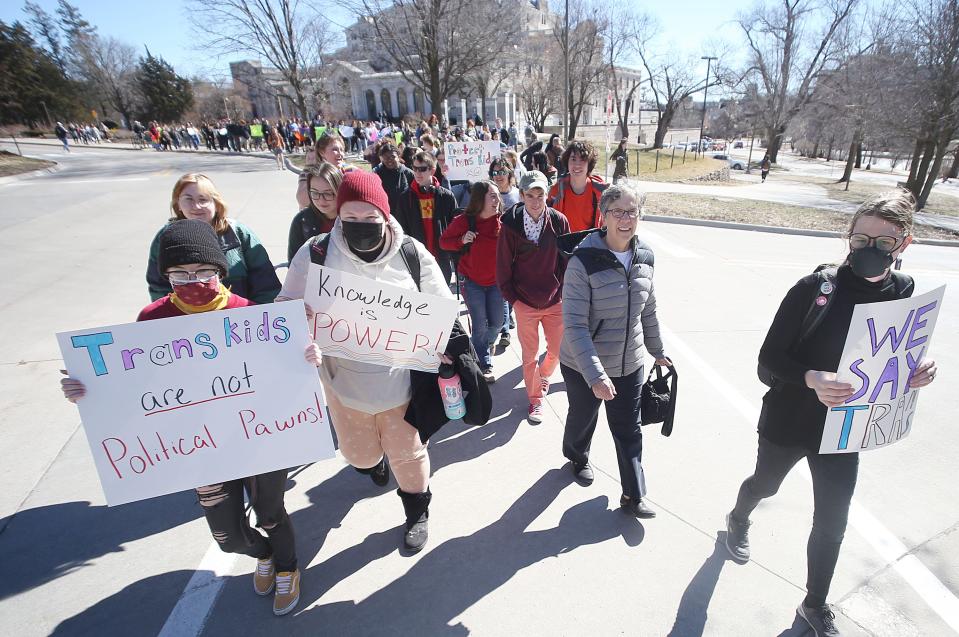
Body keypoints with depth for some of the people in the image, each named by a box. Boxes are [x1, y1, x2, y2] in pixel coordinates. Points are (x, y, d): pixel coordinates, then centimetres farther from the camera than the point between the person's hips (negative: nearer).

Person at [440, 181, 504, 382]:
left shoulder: (501, 221, -5)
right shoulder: (464, 220, -12)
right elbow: (444, 241, -2)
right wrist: (462, 240, -20)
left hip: (495, 281, 3)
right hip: (473, 282, -3)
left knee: (496, 323, 10)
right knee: (480, 326, -1)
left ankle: (483, 349, 41)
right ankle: (484, 365, 16)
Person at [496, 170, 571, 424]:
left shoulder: (559, 221, -7)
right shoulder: (511, 225, -11)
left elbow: (568, 260, 2)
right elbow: (503, 266, -4)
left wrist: (564, 293, 0)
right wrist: (513, 298, -4)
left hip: (555, 300, 2)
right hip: (525, 303, -1)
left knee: (558, 350, 13)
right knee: (530, 355, 10)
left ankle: (543, 377, 46)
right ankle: (535, 398, 30)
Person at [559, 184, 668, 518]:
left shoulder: (644, 257, -4)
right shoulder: (583, 261, -23)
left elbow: (648, 310, 10)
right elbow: (574, 325, -26)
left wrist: (657, 351, 19)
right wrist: (595, 375, -32)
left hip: (629, 365, 4)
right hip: (584, 367, -4)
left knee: (629, 430, 14)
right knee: (583, 418, 21)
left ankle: (633, 496, 32)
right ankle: (577, 457, 53)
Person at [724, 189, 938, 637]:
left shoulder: (904, 294, -7)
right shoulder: (814, 289, -22)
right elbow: (770, 356, -20)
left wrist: (917, 373, -15)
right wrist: (811, 378, -37)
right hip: (788, 422, -3)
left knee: (832, 523, 12)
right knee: (765, 483, 23)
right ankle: (738, 520, 58)